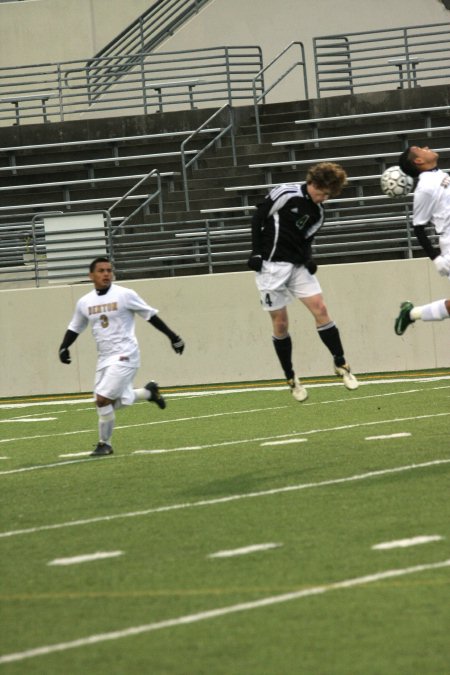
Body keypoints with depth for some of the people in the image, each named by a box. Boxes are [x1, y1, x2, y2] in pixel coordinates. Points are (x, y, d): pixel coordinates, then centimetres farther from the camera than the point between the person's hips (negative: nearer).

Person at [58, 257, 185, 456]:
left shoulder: (125, 295, -7)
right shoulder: (84, 302, 7)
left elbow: (151, 315, 0)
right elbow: (75, 328, 20)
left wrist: (172, 337, 3)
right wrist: (64, 347, 3)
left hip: (124, 356, -5)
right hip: (104, 358, 5)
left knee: (103, 400, -15)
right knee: (120, 401, 4)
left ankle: (105, 444, 2)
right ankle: (149, 392, 33)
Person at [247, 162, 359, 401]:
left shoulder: (317, 213, 6)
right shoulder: (286, 193, -12)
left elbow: (305, 240, 13)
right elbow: (258, 216, -7)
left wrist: (308, 259, -8)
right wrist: (256, 251, -11)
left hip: (298, 265, 5)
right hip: (271, 265, -5)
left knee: (320, 309, -5)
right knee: (280, 323, -1)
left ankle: (341, 364, 4)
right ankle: (291, 379, 10)